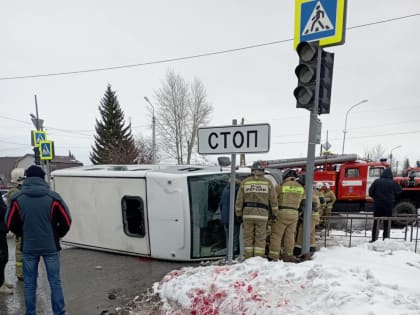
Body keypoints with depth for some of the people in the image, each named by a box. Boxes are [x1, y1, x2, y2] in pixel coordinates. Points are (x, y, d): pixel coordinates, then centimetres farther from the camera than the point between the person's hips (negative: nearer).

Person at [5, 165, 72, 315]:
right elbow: (66, 221, -7)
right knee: (55, 282, 8)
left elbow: (10, 224, 3)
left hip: (28, 247, 2)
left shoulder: (17, 198, -4)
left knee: (29, 283, 15)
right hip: (51, 247, -1)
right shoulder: (53, 197, -10)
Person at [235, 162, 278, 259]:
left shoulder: (245, 182, 5)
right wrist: (275, 212, 17)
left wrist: (238, 213, 15)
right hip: (262, 213, 0)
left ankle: (248, 258, 9)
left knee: (248, 237, 7)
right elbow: (273, 200, 6)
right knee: (260, 237, 6)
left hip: (248, 213, 1)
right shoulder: (268, 182, 4)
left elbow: (239, 200, 5)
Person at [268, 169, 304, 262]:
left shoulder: (281, 186, -8)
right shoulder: (301, 188, 6)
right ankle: (288, 255, 16)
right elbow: (300, 201, 10)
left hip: (282, 213, -4)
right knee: (290, 235, 12)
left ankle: (273, 256, 0)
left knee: (276, 235, 1)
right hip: (294, 213, 4)